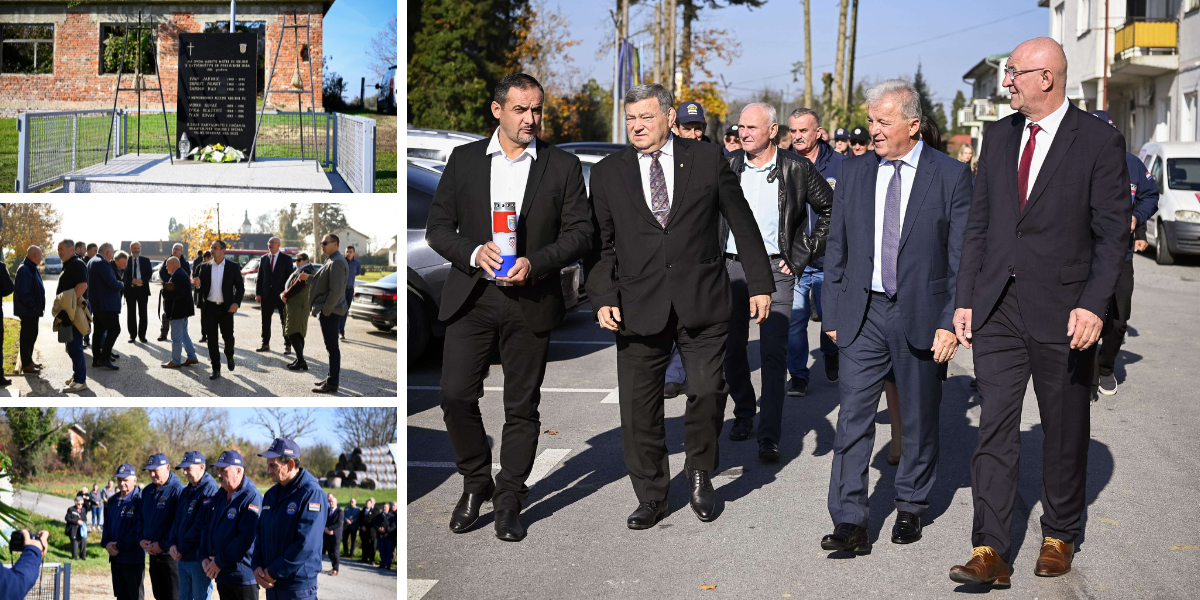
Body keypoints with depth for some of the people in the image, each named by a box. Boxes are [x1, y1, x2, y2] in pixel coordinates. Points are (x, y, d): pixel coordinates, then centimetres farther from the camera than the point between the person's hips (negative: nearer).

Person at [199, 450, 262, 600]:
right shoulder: (219, 497, 12)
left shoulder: (252, 498, -16)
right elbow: (207, 527, 16)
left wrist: (219, 562, -18)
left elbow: (246, 538, -23)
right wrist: (204, 557, 0)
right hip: (221, 576, 8)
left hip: (244, 575, -8)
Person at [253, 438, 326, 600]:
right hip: (271, 585, 8)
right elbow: (260, 535, 16)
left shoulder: (311, 494, -15)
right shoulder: (271, 495, 11)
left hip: (299, 585, -8)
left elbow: (306, 545, -22)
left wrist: (274, 572, -17)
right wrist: (257, 566, -1)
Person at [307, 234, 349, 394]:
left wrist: (326, 310, -19)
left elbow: (336, 290, -23)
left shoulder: (336, 262, -16)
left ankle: (333, 383, -4)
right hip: (328, 311, 11)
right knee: (331, 346, 16)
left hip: (330, 312, -11)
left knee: (332, 347, -7)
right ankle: (331, 377, 24)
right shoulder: (331, 260, 18)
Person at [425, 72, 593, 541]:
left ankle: (509, 502, 18)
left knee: (522, 406, 5)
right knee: (455, 395, -5)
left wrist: (534, 263, -14)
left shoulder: (563, 167, 4)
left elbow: (580, 233, 1)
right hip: (472, 296, 1)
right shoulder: (464, 160, 7)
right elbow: (438, 227, 6)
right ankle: (476, 481, 19)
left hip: (531, 302, -1)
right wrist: (474, 252, -14)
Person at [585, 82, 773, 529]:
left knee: (707, 391, -3)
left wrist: (760, 283, 6)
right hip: (638, 306, 1)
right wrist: (602, 298, -3)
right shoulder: (608, 173, 6)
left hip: (702, 304, -1)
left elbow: (743, 224, 9)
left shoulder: (707, 161, 4)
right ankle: (651, 498, 18)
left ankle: (700, 473, 24)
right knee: (639, 406, 2)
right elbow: (600, 244, 8)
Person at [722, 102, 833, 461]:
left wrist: (803, 255, 1)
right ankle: (743, 412, 31)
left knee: (773, 353, -9)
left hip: (775, 268, -3)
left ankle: (770, 436, -4)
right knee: (731, 348, 8)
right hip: (731, 266, 3)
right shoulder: (726, 166, 4)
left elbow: (830, 210, 5)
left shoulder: (796, 169, -3)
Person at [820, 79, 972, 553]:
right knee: (853, 417, -5)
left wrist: (952, 322, -10)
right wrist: (833, 314, 6)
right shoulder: (854, 173, 6)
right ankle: (850, 523, -2)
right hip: (863, 314, 2)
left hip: (922, 315, -2)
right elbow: (837, 250, 10)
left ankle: (911, 507, 28)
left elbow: (962, 258, -4)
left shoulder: (951, 176, -3)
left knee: (920, 420, 10)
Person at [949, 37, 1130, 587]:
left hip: (1062, 313, -3)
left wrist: (1093, 306, -17)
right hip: (997, 310, 4)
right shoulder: (999, 136, 9)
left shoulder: (1098, 141, -5)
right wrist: (964, 299, 8)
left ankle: (1059, 536, 28)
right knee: (995, 429, -1)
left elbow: (1114, 233, -7)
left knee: (1065, 433, 10)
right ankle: (990, 552, 0)